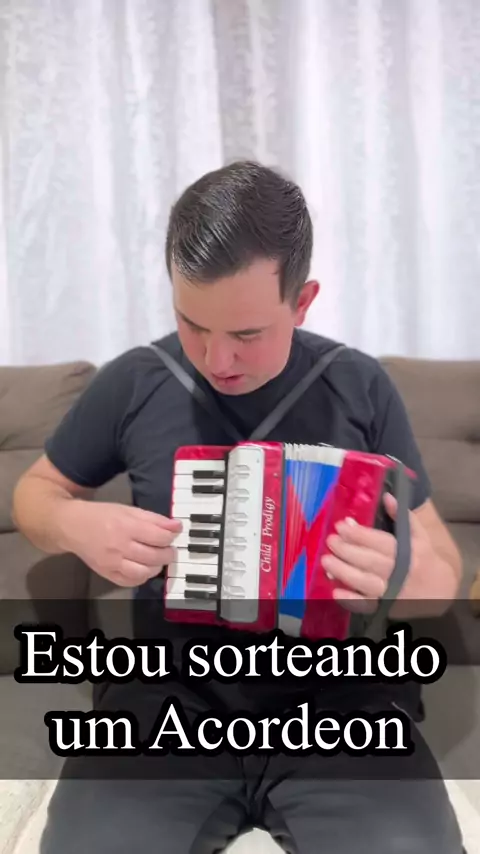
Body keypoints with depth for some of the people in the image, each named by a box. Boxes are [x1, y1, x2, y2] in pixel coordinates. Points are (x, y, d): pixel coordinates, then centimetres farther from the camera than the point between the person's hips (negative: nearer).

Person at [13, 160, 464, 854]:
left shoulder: (361, 389, -1)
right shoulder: (133, 384, 0)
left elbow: (443, 568, 4)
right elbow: (35, 493, 15)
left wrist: (406, 573, -21)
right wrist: (77, 523, -9)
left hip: (337, 696, 0)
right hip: (171, 692, 1)